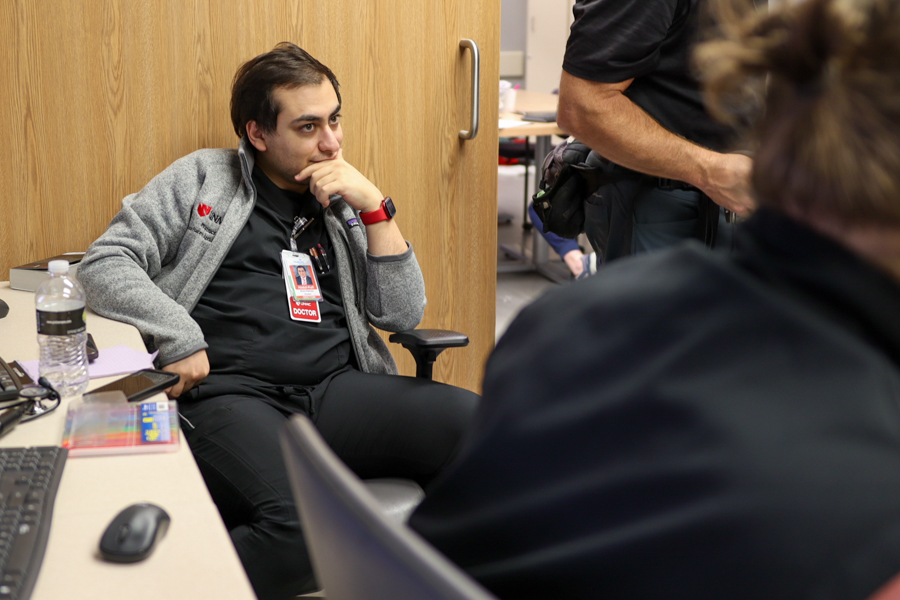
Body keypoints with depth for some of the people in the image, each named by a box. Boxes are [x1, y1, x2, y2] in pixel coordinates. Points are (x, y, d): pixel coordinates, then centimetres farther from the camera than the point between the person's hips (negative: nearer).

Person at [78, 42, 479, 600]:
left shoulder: (345, 206, 22)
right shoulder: (201, 178, 14)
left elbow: (403, 314, 14)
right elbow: (106, 263, 7)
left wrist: (375, 206, 5)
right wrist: (179, 339, -8)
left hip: (338, 388, 4)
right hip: (231, 395, -4)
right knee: (296, 528, -36)